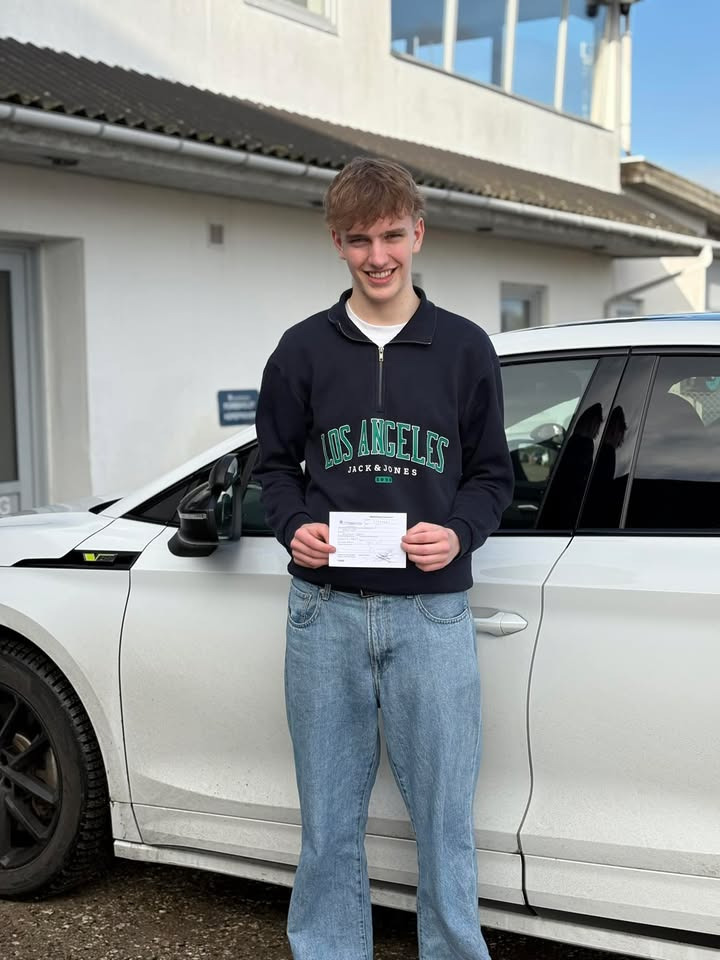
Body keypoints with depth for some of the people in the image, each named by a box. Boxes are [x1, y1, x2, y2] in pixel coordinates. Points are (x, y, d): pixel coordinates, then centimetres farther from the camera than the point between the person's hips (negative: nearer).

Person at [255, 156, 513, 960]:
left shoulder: (464, 348, 5)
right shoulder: (304, 349, 6)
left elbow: (492, 472, 8)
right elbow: (274, 464, 13)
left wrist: (458, 533, -11)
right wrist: (295, 526, -8)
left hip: (432, 610, -1)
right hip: (326, 612, 1)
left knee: (444, 819, 5)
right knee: (329, 824, 11)